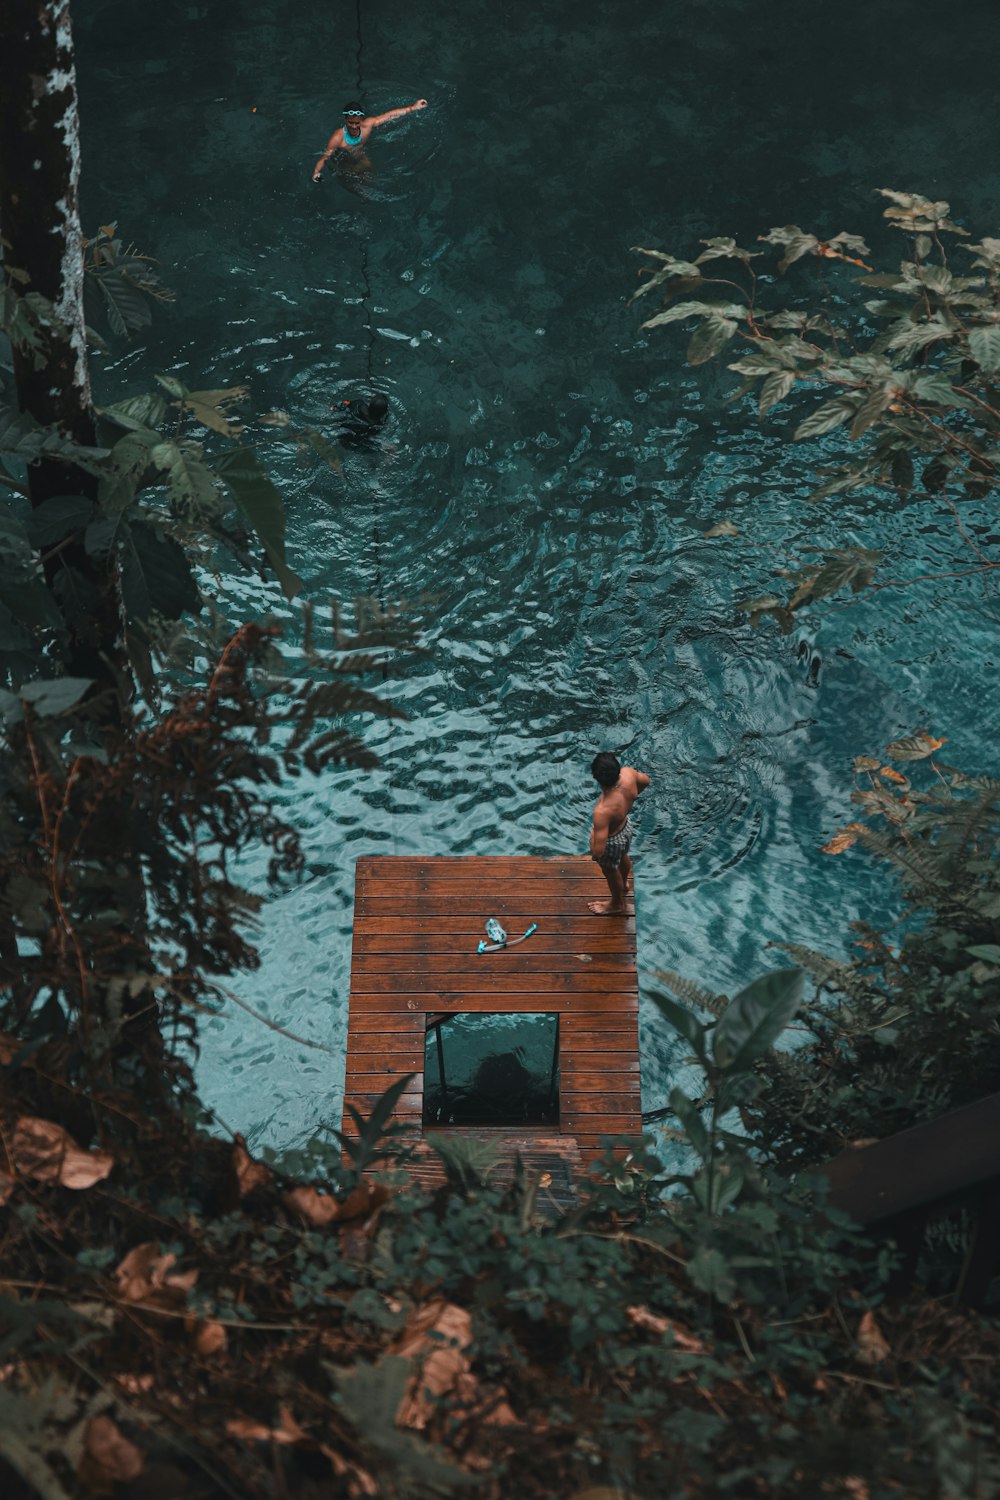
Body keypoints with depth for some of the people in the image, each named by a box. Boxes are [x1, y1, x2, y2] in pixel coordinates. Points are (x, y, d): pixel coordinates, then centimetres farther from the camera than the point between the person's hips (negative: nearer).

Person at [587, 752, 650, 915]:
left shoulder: (603, 811, -48)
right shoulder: (628, 773, -32)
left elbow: (598, 851, -41)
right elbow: (645, 780, -5)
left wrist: (593, 836, -18)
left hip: (612, 841, -5)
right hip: (626, 826, 6)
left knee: (611, 872, 29)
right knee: (623, 857, 39)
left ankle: (618, 905, 60)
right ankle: (624, 883, 71)